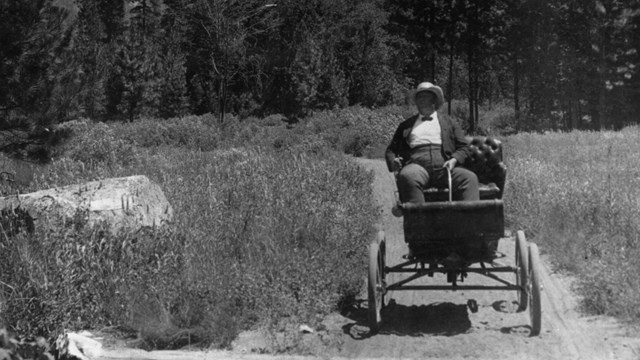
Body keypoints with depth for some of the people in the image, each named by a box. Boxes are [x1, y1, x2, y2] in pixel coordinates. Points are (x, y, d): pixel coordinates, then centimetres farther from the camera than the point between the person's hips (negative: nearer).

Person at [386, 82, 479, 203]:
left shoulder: (448, 122, 25)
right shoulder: (406, 125, 27)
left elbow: (464, 148, 19)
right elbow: (391, 149, 26)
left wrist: (454, 160, -3)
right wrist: (393, 161, 2)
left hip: (444, 168, 1)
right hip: (417, 166, -1)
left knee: (469, 178, -29)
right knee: (407, 177, -37)